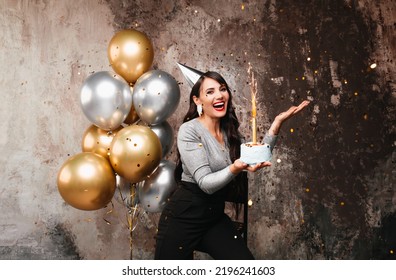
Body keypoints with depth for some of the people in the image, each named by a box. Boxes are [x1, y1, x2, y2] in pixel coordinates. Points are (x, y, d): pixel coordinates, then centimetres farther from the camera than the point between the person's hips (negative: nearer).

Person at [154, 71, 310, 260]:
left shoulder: (230, 131, 5)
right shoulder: (189, 130, -15)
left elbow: (257, 160, -5)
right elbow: (205, 183, -21)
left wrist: (276, 123, -9)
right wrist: (234, 169, -39)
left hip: (215, 215, 5)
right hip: (183, 216, -5)